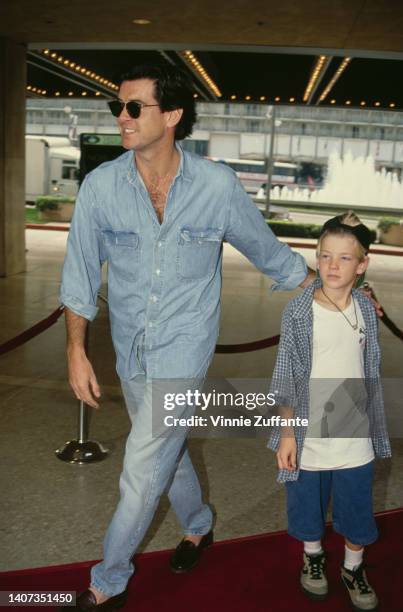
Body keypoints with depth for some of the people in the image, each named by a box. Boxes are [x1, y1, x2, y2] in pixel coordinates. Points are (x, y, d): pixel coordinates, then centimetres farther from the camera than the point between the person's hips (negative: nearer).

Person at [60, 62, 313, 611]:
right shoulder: (101, 185, -8)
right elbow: (80, 275, -2)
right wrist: (76, 350, -7)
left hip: (183, 346, -3)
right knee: (166, 449, 21)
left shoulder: (218, 185, -13)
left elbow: (269, 252, 1)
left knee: (142, 470, -2)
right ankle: (198, 525, 50)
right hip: (131, 348, 4)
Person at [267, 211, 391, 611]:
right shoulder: (298, 311, -13)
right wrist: (287, 433, -7)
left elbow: (370, 373, 6)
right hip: (310, 435, -2)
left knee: (356, 508, 16)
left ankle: (353, 569, 43)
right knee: (308, 503, 17)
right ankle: (313, 555, 46)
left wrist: (374, 427, 10)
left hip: (355, 436, 2)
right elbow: (286, 378, -8)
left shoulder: (366, 310, -3)